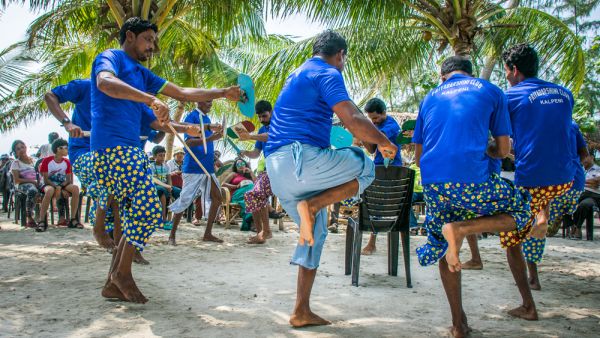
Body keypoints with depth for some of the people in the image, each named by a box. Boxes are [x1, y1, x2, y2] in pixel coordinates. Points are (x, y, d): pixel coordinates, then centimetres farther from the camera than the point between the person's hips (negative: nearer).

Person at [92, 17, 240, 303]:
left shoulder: (142, 74, 24)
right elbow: (105, 82, -25)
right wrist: (151, 99, -39)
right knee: (148, 210, -15)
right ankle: (123, 273, -1)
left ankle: (113, 285, 10)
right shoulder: (110, 57, -1)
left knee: (134, 220, 6)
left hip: (130, 151, 9)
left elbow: (182, 93, 22)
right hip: (113, 147, -9)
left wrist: (224, 93, 13)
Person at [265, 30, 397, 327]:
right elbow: (352, 120, -15)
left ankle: (301, 312, 15)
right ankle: (312, 205, -13)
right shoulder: (328, 74, -3)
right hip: (300, 157, -9)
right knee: (365, 168, 6)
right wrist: (384, 142, 1)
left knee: (316, 233, 16)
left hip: (277, 167, 9)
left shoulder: (298, 74, 27)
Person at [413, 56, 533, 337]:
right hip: (472, 178, -4)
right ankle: (460, 228, -5)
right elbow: (503, 150, 12)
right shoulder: (490, 91, 15)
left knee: (444, 247, 21)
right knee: (521, 209, 21)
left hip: (431, 181, 4)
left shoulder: (430, 98, 23)